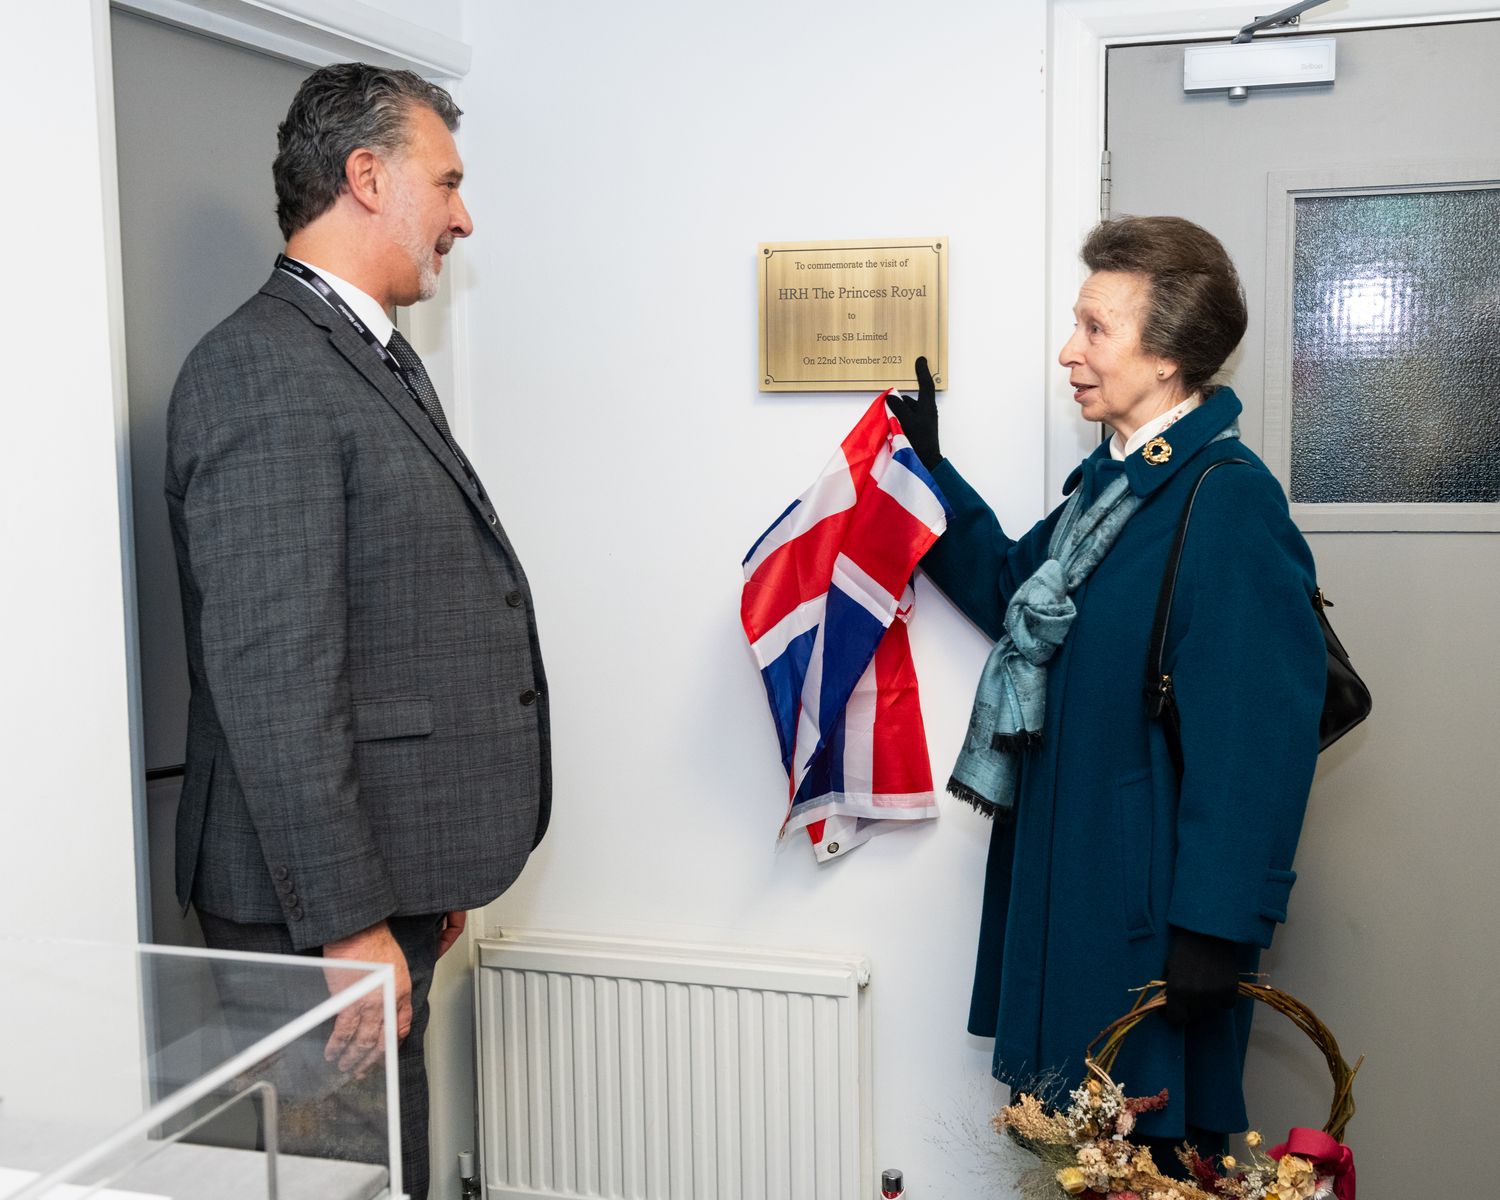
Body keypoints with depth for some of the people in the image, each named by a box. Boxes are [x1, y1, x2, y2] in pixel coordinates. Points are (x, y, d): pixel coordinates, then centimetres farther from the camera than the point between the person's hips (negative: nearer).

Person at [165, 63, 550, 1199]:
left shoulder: (382, 358, 17)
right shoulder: (258, 370, -16)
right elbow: (271, 675, -22)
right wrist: (346, 922, -22)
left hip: (388, 875, 9)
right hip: (320, 895, -9)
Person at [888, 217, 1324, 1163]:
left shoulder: (1229, 501, -20)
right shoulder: (1116, 477, 7)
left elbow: (1254, 737, -23)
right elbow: (1015, 590, 21)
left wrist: (1217, 928, -22)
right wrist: (929, 470, 15)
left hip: (1150, 897, -8)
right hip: (1069, 865, 9)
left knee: (1156, 1152, 8)